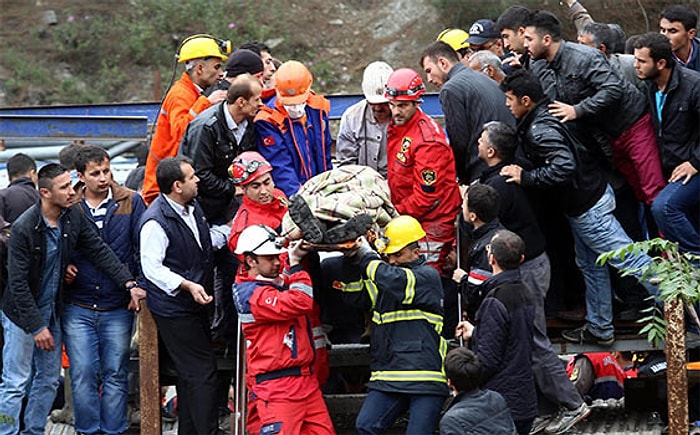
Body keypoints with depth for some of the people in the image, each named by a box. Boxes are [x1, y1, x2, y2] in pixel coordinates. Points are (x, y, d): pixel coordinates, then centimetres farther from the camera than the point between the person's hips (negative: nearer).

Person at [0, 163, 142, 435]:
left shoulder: (74, 219, -3)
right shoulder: (24, 228, -22)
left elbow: (101, 252, 0)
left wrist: (129, 284, -13)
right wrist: (37, 326, -20)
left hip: (52, 312, 7)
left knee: (48, 381, 12)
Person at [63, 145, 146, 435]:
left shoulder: (131, 202, 1)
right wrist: (62, 268, -6)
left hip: (118, 307, 0)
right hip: (78, 309, 0)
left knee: (116, 374, 6)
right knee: (83, 374, 0)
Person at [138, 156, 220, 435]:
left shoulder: (192, 207, 9)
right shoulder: (156, 222, -20)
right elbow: (152, 267, -21)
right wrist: (187, 285, -29)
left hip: (194, 305, 9)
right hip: (173, 309, -9)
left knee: (191, 375, 14)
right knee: (202, 372, -11)